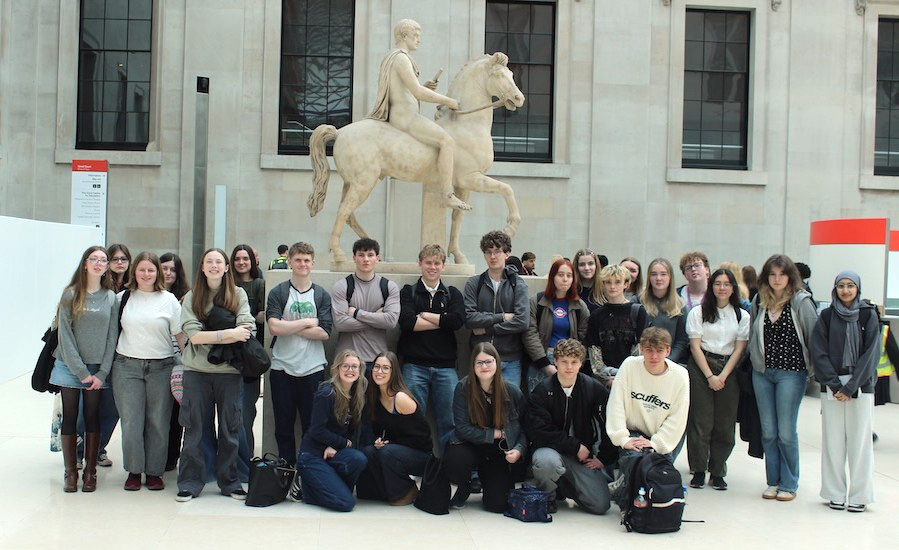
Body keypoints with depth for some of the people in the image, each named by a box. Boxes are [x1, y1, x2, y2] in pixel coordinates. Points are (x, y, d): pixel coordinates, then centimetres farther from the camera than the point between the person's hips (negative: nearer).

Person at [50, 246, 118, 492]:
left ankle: (90, 471, 13)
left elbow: (112, 337, 2)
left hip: (98, 369, 1)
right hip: (70, 367, -1)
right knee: (69, 417, 3)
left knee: (93, 417, 5)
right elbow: (65, 334, -6)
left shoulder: (111, 298, 4)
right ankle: (70, 472, 11)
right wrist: (82, 371, -11)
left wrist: (102, 373, -6)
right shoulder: (71, 294, -2)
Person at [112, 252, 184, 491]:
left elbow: (180, 334, 3)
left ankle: (154, 471, 13)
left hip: (161, 368, -1)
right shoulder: (124, 298, 7)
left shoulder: (168, 300, 4)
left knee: (158, 422, 2)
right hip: (127, 366, 1)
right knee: (131, 420, 0)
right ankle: (133, 471, 13)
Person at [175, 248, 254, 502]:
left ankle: (229, 482, 18)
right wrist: (230, 334, -16)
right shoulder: (191, 297, 5)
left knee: (230, 429, 7)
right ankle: (190, 483, 13)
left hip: (230, 371, 0)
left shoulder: (238, 294, 4)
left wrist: (209, 337, -14)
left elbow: (246, 331, -8)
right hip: (197, 371, 0)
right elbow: (194, 336, -8)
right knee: (194, 429, 4)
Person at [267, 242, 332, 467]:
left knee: (313, 425, 3)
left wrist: (289, 327, -9)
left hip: (313, 369, 0)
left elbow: (324, 332, -6)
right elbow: (274, 327, -11)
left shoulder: (322, 295, 7)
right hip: (282, 368, 0)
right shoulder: (278, 293, 4)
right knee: (283, 426, 7)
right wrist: (307, 323, -7)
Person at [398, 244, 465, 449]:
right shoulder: (408, 292, 9)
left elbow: (458, 320, -6)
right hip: (414, 366, -1)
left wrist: (424, 315, -4)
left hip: (445, 367, 1)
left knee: (450, 420, 1)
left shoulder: (452, 294, 14)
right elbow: (407, 322, -10)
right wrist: (442, 321, -5)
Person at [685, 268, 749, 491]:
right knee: (701, 422, -4)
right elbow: (695, 347, -1)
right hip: (701, 368, -2)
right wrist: (710, 376, -9)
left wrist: (723, 376, -7)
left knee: (724, 424, 1)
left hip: (729, 370, 2)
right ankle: (698, 471, 5)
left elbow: (739, 349, 4)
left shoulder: (742, 316, 9)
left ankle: (717, 472, 11)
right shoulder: (698, 312, 3)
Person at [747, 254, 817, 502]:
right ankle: (773, 481, 20)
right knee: (768, 432, 9)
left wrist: (812, 369, -5)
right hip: (762, 373, 5)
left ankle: (789, 484, 13)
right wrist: (755, 360, 11)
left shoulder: (801, 302, -7)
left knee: (786, 432, -1)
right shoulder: (759, 302, 6)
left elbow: (814, 337, -6)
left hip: (791, 373, -4)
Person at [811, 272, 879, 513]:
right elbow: (819, 353, 0)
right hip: (831, 388, 1)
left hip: (861, 387, -1)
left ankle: (859, 495, 8)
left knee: (860, 441, 0)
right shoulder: (826, 317, 5)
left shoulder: (868, 316, 2)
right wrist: (835, 384, -10)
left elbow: (871, 354, -4)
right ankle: (835, 493, 11)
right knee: (832, 441, 3)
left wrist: (850, 387, -11)